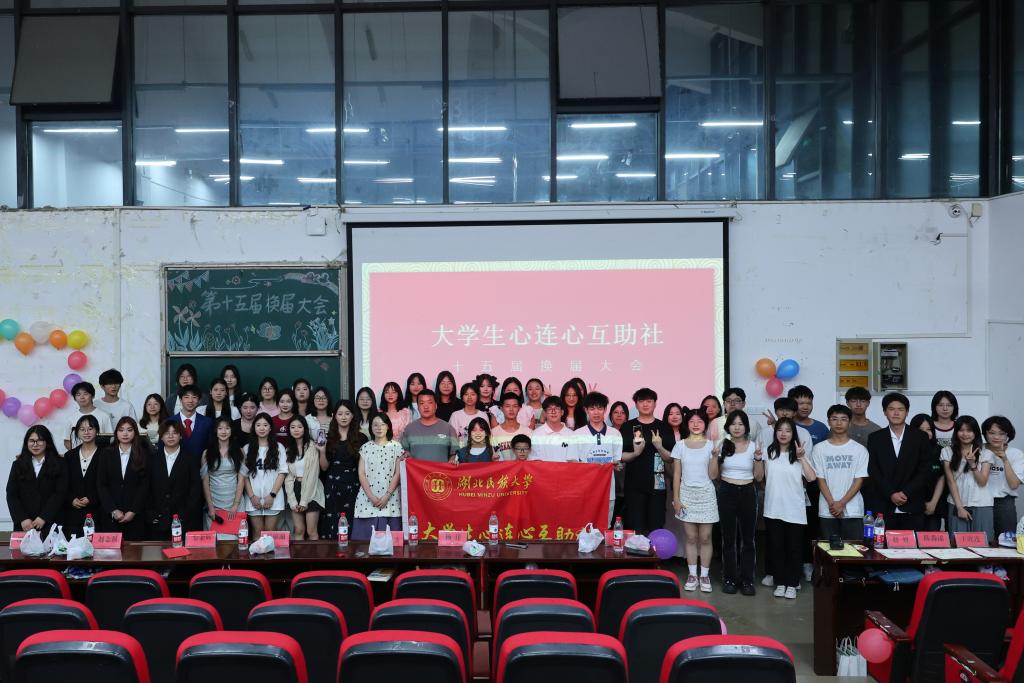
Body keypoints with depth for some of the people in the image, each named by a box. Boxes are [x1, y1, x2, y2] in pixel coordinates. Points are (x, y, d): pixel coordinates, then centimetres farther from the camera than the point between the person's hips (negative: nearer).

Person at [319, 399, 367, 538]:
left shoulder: (360, 438, 3)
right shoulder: (329, 438, 8)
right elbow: (324, 467, 7)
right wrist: (322, 451, -9)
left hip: (353, 486, -1)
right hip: (332, 487, 2)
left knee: (350, 524, -5)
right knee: (330, 525, -2)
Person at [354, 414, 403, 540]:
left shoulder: (396, 447, 5)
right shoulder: (365, 447, 9)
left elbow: (398, 474, 0)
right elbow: (361, 474, 3)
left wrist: (387, 496, -10)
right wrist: (371, 497, -8)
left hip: (390, 499, -1)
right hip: (367, 499, 1)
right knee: (365, 537, -4)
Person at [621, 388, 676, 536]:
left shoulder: (664, 427, 9)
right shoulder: (627, 427, 5)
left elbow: (671, 459, 6)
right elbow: (619, 456, 2)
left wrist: (659, 447, -12)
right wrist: (635, 453, -16)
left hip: (657, 485, 1)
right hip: (634, 485, -1)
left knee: (656, 529, 3)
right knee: (636, 530, -3)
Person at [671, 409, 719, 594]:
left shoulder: (711, 445, 0)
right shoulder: (680, 445, 3)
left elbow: (713, 475, -3)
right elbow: (676, 474, 4)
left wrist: (715, 456, -15)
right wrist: (676, 498, -1)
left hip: (706, 495, -1)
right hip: (687, 494, 1)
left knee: (705, 538, 1)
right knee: (691, 538, 3)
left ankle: (704, 575, 11)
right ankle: (692, 575, 12)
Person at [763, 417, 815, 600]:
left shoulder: (799, 454, 2)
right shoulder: (769, 453, 4)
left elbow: (811, 477, -10)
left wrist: (802, 457, -13)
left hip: (795, 510, -1)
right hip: (773, 509, 1)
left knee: (793, 548, 4)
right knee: (777, 547, 7)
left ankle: (792, 584, 14)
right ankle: (780, 583, 18)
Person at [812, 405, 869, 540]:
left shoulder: (859, 450, 4)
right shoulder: (819, 449, 5)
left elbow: (859, 480, 0)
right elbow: (820, 479, 3)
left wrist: (841, 503, -9)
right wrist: (832, 504, -8)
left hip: (853, 511, -1)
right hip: (827, 511, 1)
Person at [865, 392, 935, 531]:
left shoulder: (920, 437, 7)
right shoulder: (875, 438, 8)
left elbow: (925, 471, 2)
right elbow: (873, 472, 2)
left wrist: (906, 493, -8)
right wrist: (891, 494, -10)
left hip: (912, 508, 0)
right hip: (883, 507, 0)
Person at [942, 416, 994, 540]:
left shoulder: (986, 454, 5)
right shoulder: (948, 452, 4)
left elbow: (982, 482, 0)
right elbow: (950, 481, 1)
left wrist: (972, 464, -15)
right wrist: (959, 507, -5)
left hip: (981, 506, 0)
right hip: (957, 505, 0)